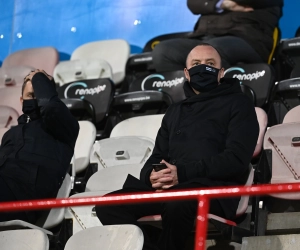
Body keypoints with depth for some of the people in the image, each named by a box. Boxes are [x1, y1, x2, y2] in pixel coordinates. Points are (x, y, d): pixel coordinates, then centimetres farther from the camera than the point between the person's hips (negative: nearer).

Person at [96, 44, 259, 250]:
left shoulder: (237, 104, 13)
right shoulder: (175, 111, 31)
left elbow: (237, 158, -3)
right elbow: (157, 158, 26)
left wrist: (183, 172, -15)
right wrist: (151, 176, -2)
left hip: (213, 187, -6)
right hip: (168, 187, 6)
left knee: (177, 205, -41)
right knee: (108, 206, -21)